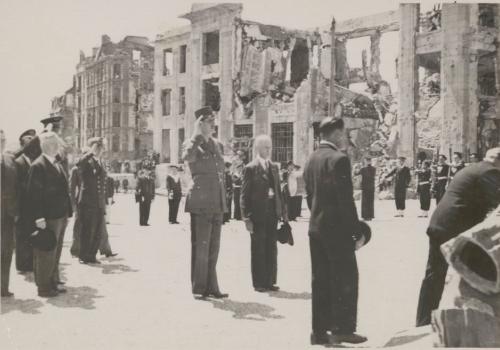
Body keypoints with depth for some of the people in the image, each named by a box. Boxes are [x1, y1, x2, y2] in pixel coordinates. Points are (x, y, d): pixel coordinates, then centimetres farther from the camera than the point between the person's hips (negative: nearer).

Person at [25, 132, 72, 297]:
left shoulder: (58, 165, 14)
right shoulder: (38, 166, -13)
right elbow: (33, 194, -17)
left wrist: (67, 212, 13)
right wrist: (38, 218, -21)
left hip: (61, 216, 9)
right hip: (48, 218, -9)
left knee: (56, 253, 16)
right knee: (46, 254, 0)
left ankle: (53, 283, 27)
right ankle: (44, 288, 10)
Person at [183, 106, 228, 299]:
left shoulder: (218, 145, 17)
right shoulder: (191, 144, -3)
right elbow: (187, 157, -29)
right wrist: (197, 134, -19)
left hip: (217, 204, 7)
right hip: (200, 203, -7)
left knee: (213, 248, 12)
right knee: (201, 247, -1)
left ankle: (211, 287, 21)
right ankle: (199, 288, 10)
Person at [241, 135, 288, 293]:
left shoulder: (274, 167, 12)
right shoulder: (250, 168, -5)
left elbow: (278, 190, 15)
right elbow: (244, 195, -7)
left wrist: (284, 212, 9)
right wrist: (247, 218, -12)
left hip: (273, 213, 5)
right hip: (258, 214, -5)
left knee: (272, 249, 9)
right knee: (258, 250, 3)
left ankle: (270, 281, 18)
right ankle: (259, 283, 12)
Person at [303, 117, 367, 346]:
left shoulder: (311, 159, 10)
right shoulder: (339, 159, -14)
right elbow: (345, 199, -17)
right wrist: (356, 232, -12)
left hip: (315, 228, 8)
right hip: (337, 228, -8)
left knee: (321, 280, 11)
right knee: (345, 278, 3)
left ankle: (319, 331, 15)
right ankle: (342, 329, 7)